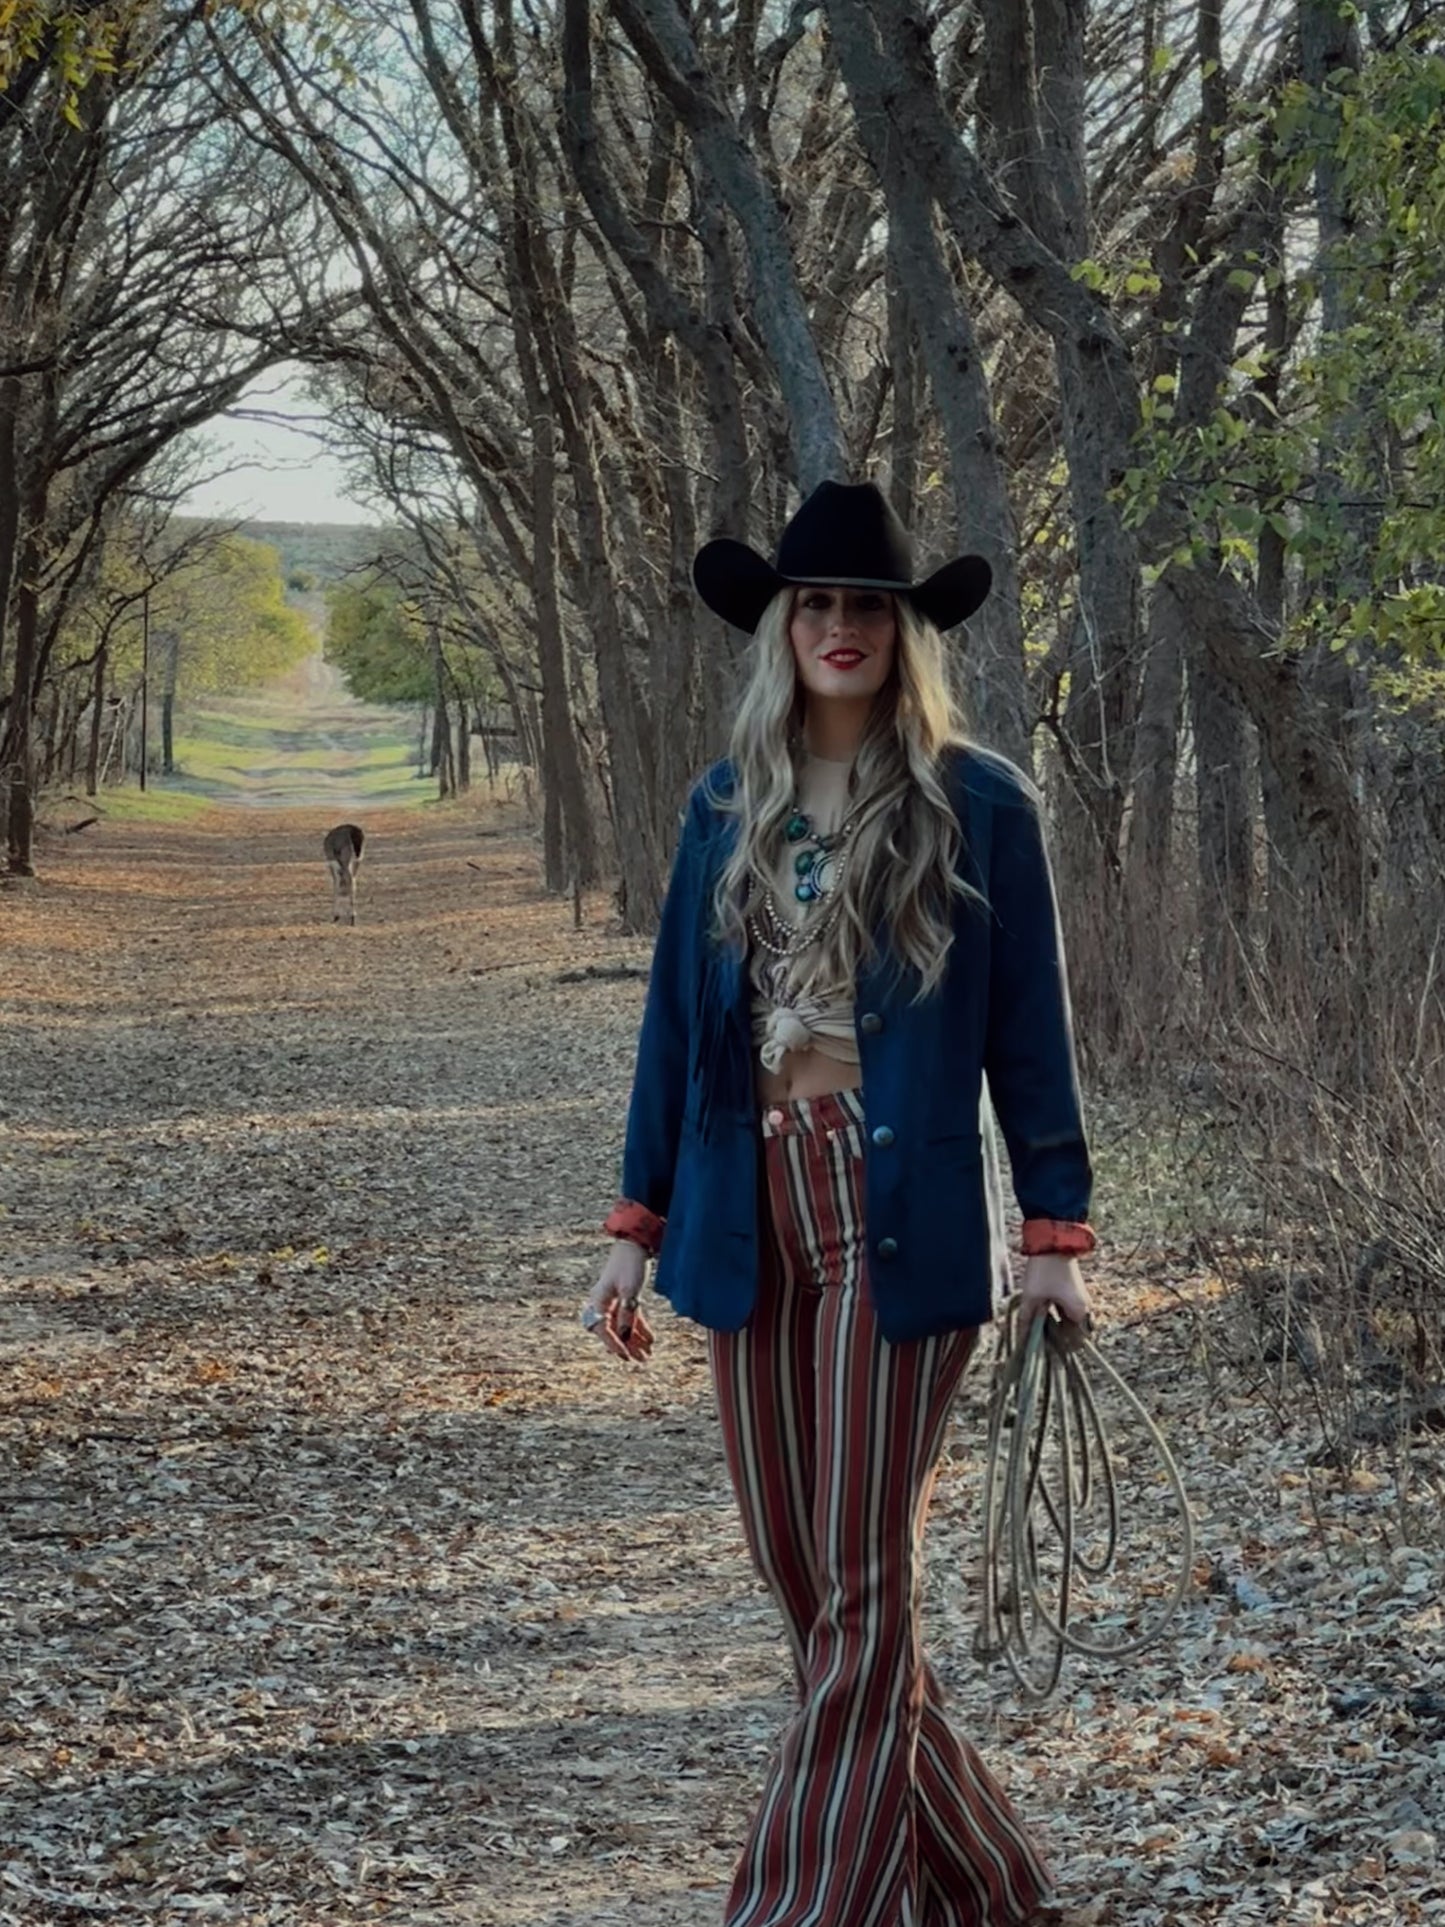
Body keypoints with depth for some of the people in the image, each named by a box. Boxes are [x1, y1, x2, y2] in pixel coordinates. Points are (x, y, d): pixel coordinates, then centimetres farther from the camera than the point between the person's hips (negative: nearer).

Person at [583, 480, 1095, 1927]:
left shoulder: (979, 804, -2)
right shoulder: (724, 808, 9)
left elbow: (1027, 1030, -2)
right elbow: (676, 1026, 11)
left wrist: (1056, 1232, -6)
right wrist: (637, 1227, 9)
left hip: (899, 1219, -5)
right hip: (751, 1215, 5)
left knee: (860, 1589, -5)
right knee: (798, 1576, 10)